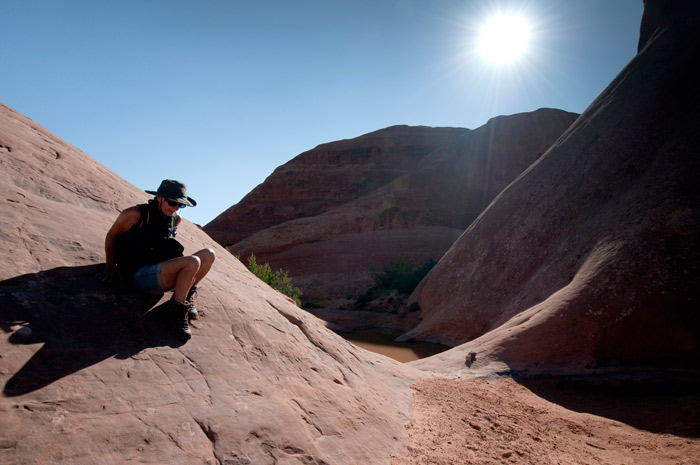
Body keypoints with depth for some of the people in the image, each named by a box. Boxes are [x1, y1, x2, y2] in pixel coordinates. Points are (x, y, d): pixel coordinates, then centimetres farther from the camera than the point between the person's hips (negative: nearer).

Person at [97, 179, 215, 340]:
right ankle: (176, 310, -17)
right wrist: (110, 267, 7)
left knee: (209, 254, -11)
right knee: (192, 262, -30)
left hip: (163, 275, 7)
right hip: (142, 275, -7)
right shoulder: (136, 214, -8)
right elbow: (112, 235, 3)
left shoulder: (176, 218, 11)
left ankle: (186, 296, -3)